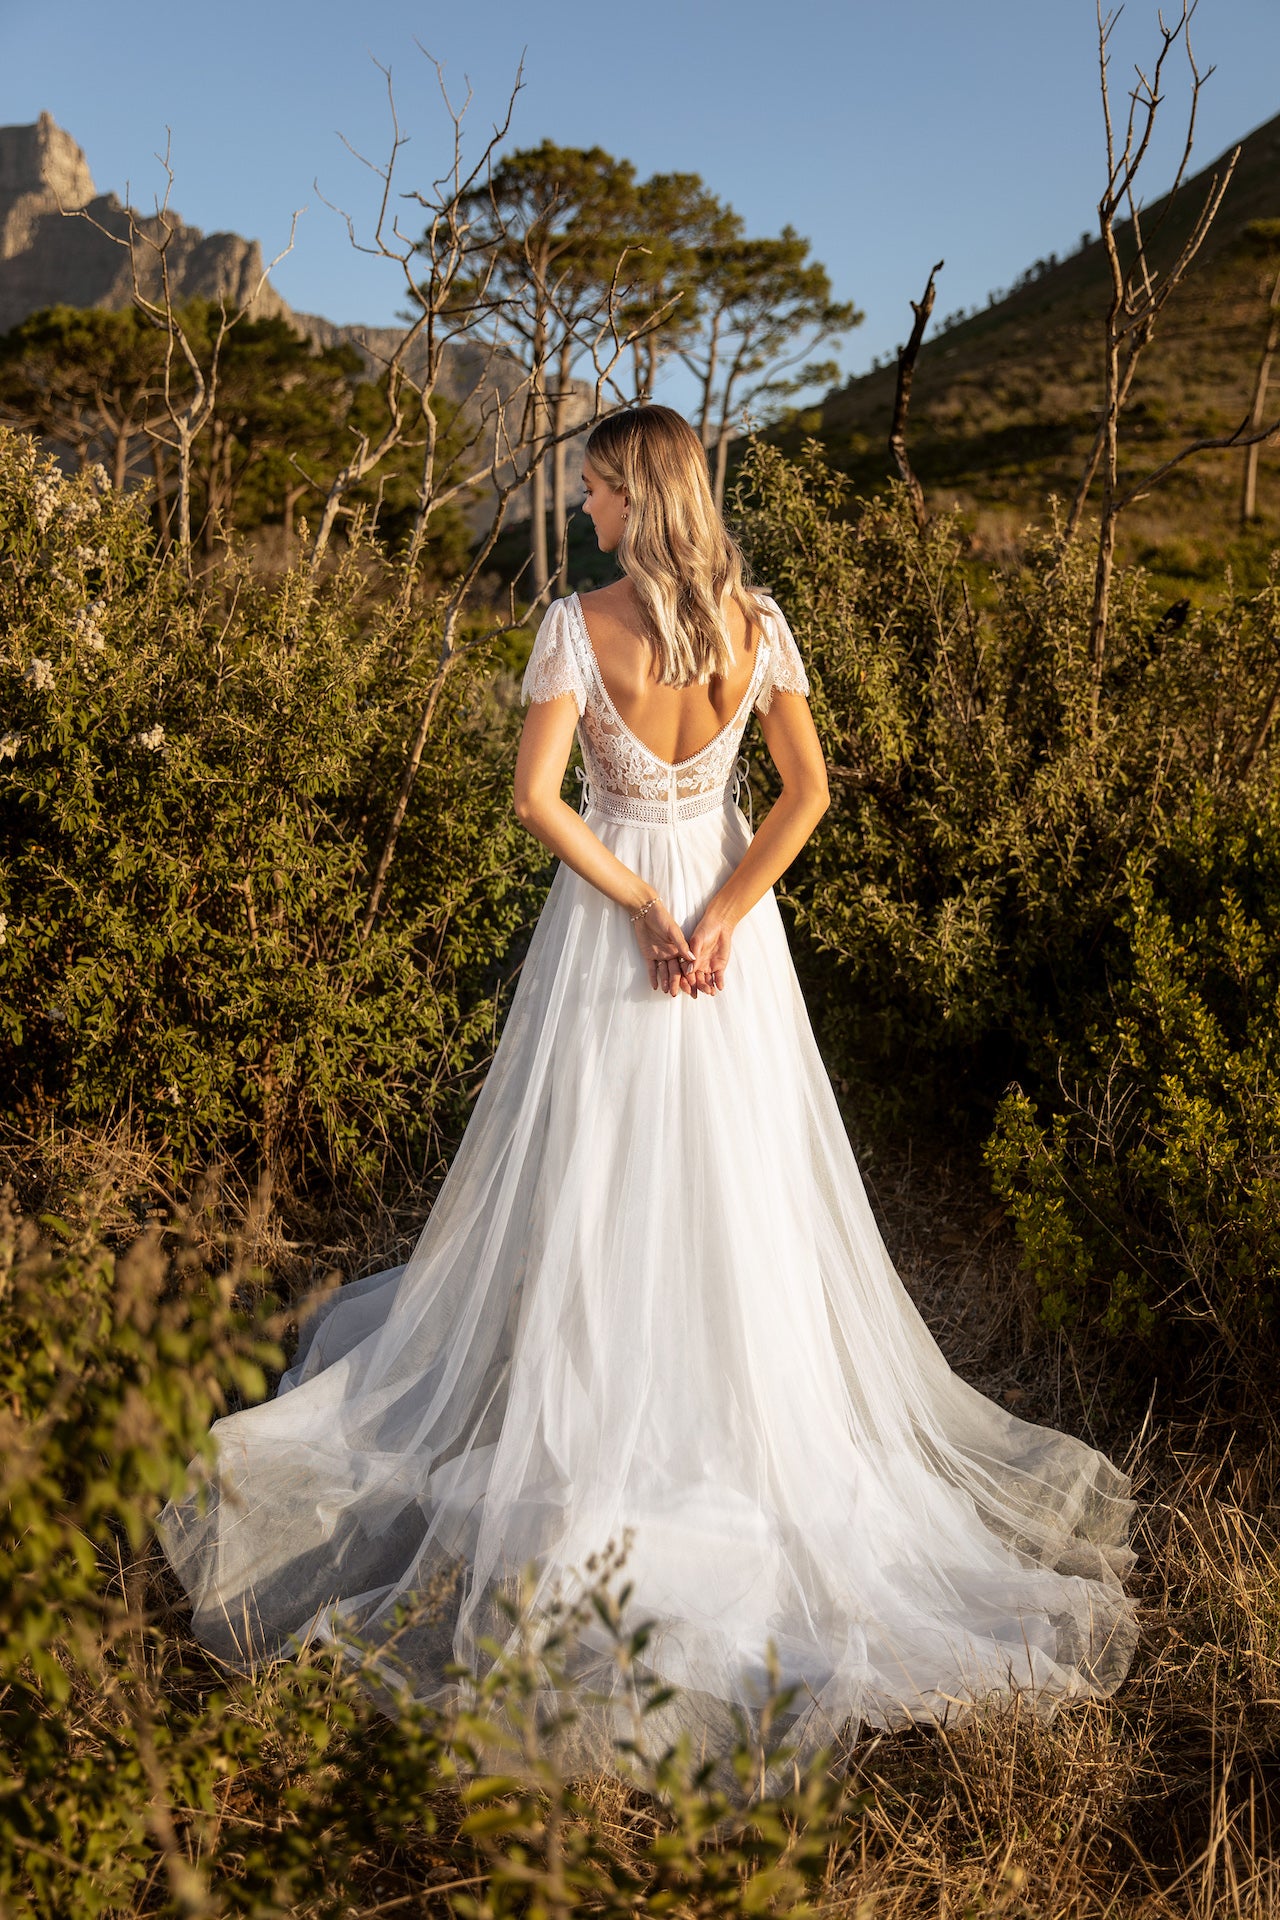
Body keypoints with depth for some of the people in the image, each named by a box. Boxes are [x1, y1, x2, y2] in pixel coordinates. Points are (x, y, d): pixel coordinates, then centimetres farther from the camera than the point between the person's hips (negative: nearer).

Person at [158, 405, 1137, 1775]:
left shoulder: (578, 624, -14)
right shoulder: (755, 622, -5)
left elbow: (538, 798, -19)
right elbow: (807, 792, -9)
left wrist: (640, 904, -10)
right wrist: (718, 917, -10)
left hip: (611, 913, -3)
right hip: (727, 905, 3)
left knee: (597, 1178, 12)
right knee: (734, 1180, 14)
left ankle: (589, 1409, 26)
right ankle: (751, 1411, 27)